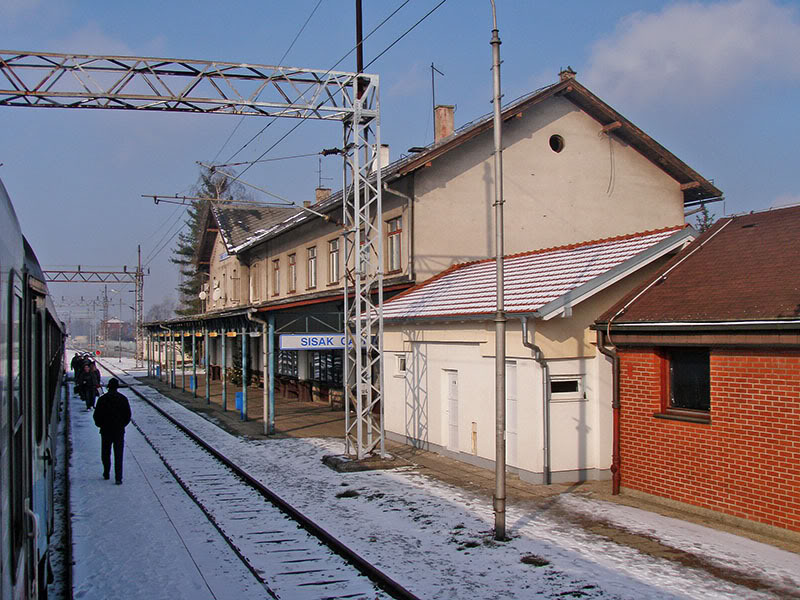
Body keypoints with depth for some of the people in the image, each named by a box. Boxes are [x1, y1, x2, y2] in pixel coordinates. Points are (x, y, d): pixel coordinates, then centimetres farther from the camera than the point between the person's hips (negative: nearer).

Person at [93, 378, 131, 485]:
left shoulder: (102, 399, -7)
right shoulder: (123, 399, -3)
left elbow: (97, 415, -4)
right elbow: (128, 415, 2)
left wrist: (100, 425, 13)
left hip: (106, 430, 0)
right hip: (119, 431, 0)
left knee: (105, 453, 17)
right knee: (118, 455, 1)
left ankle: (106, 474, 26)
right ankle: (118, 478, -5)